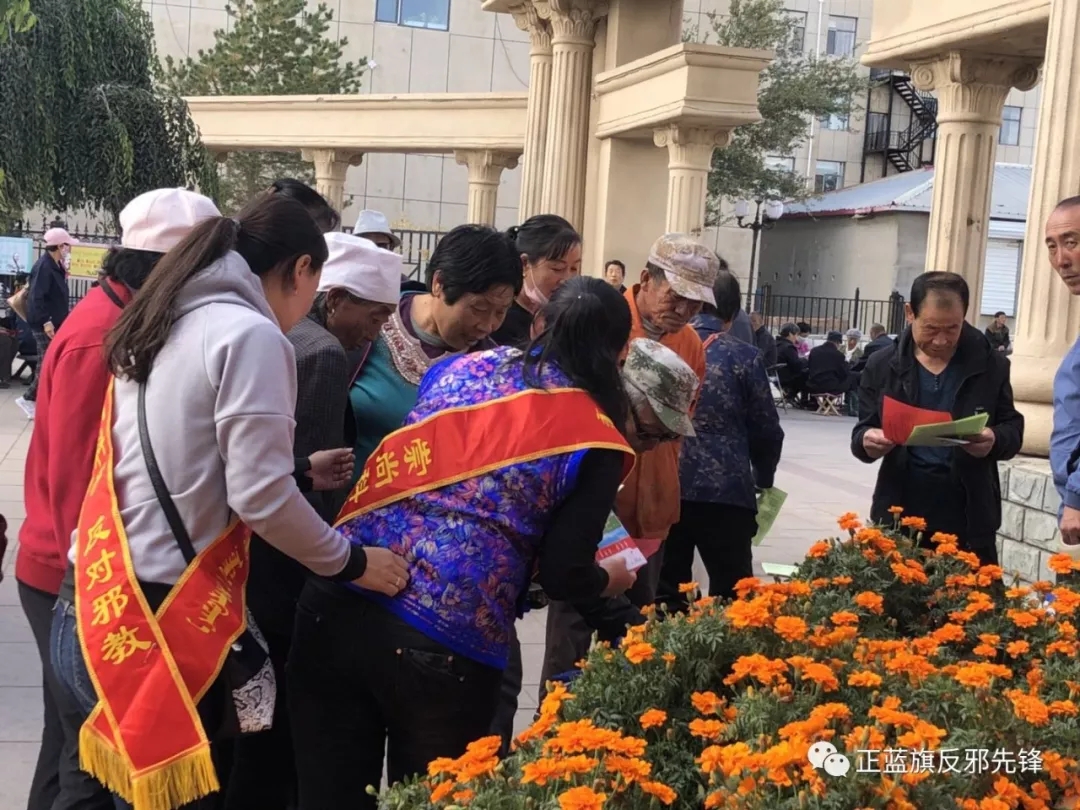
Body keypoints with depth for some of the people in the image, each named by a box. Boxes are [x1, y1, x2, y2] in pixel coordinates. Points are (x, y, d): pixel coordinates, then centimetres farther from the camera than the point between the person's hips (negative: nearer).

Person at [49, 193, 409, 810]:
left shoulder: (165, 325, 14)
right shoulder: (252, 335, -11)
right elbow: (259, 496, -16)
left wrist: (301, 473, 27)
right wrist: (350, 562, -2)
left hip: (97, 607, 8)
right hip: (158, 624, -8)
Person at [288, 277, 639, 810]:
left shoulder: (465, 365, 13)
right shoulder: (596, 442, 0)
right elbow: (562, 575, -1)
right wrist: (608, 579, 20)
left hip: (337, 601, 4)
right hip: (444, 646, -3)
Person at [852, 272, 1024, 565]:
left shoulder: (991, 365, 1)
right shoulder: (882, 366, 2)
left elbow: (1013, 429, 6)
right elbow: (862, 431, 6)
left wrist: (995, 440, -18)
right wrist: (867, 441, -19)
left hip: (969, 520, -1)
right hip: (899, 515, 1)